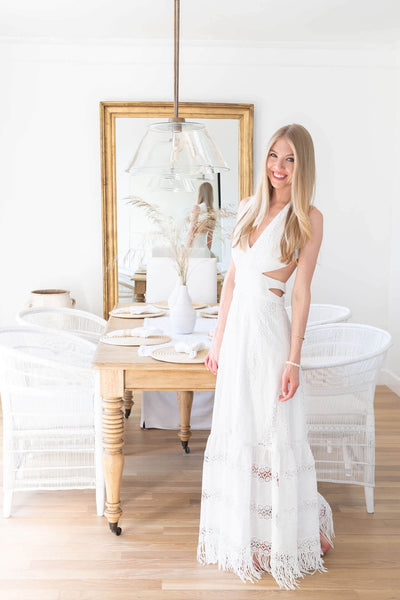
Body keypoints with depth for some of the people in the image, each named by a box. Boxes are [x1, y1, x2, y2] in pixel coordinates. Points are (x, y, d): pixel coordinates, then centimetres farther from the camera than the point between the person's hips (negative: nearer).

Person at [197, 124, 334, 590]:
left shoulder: (308, 218, -6)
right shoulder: (248, 208, 10)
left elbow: (302, 292, -9)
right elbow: (232, 277, 12)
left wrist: (294, 360, -12)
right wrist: (218, 338, 10)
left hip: (269, 329, -6)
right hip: (237, 328, 6)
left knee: (274, 437, 5)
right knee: (235, 433, 15)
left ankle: (284, 538, 28)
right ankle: (241, 532, 34)